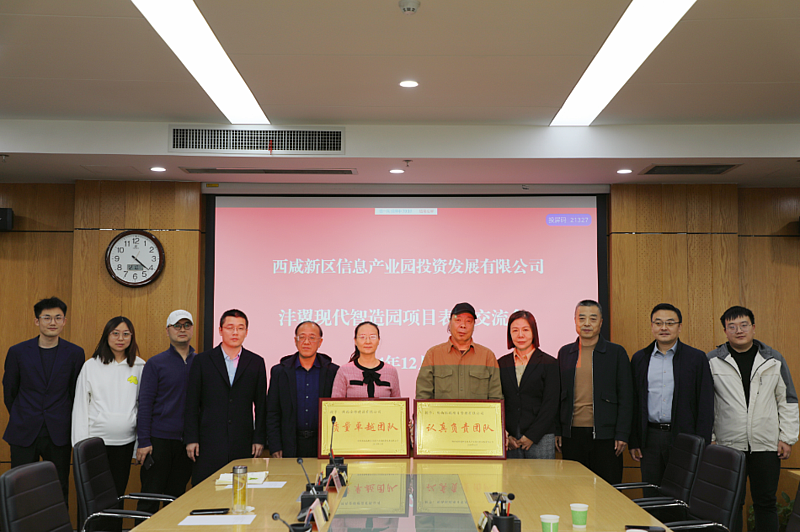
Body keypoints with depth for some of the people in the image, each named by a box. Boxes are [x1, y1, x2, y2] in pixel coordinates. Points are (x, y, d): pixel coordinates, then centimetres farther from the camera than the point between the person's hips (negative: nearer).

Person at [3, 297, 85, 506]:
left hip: (59, 434, 0)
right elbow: (9, 391, 12)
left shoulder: (75, 353, 1)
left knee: (60, 489, 5)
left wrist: (65, 421, 11)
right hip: (24, 434, 0)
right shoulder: (17, 352, 1)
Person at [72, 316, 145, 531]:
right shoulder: (91, 366, 2)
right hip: (96, 439, -2)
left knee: (117, 495, 7)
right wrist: (81, 444, -3)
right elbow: (80, 406, 3)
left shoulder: (140, 367, 6)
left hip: (125, 441, 2)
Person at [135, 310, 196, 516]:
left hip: (187, 441, 3)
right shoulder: (155, 364, -1)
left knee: (177, 496, 10)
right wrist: (143, 442, -10)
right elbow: (145, 404, -4)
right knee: (150, 497, 1)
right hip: (159, 439, -3)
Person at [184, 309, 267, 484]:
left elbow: (261, 404, 10)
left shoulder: (256, 363, 9)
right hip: (208, 443, -1)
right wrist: (191, 439, -2)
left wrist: (259, 439, 4)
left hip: (243, 444, 1)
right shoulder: (202, 361, 5)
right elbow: (192, 403, 4)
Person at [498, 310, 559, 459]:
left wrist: (532, 436, -8)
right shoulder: (501, 364, 11)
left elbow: (551, 405, -3)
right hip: (509, 440, 2)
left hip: (540, 439, -2)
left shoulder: (549, 363, 2)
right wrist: (505, 436, -3)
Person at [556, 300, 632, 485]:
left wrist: (622, 434, -6)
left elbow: (626, 398, 0)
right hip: (572, 434, 3)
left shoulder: (616, 353, 2)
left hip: (605, 435, -2)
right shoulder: (565, 353, 11)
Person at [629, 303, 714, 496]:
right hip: (650, 438, 2)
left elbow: (706, 405, -1)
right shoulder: (640, 358, 9)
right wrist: (634, 442, 5)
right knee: (651, 497, 6)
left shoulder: (697, 358, 1)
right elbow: (634, 403, 10)